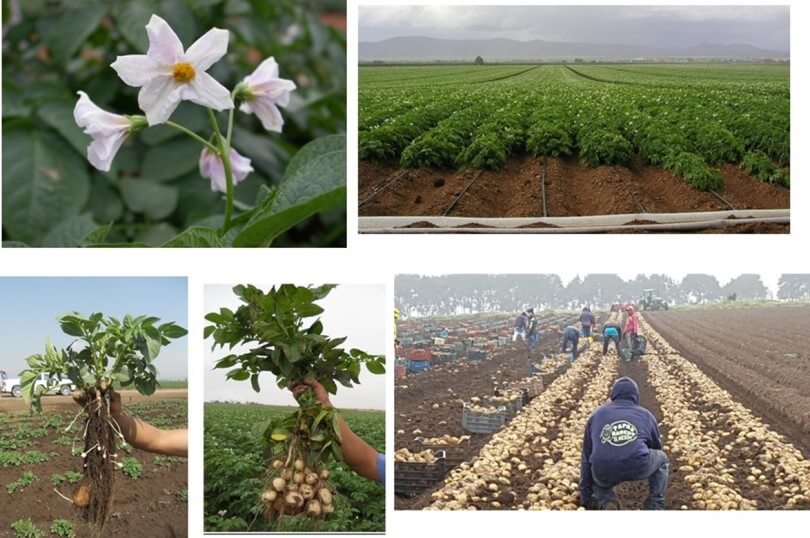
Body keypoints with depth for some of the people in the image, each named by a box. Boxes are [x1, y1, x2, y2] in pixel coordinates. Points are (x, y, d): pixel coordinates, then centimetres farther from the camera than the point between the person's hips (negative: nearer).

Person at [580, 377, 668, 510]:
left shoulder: (596, 415, 26)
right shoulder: (646, 415, 25)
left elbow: (587, 457, 28)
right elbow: (656, 447, 40)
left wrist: (586, 498, 35)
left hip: (605, 474, 0)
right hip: (639, 467, 0)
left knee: (597, 482, 37)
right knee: (662, 459, 33)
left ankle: (606, 503, 5)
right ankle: (655, 506, 18)